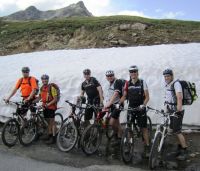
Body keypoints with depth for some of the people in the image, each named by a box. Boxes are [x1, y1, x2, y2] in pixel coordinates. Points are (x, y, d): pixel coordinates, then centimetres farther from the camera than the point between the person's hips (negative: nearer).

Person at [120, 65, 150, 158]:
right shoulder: (127, 84, 6)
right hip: (131, 108, 3)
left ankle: (147, 147, 5)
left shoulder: (142, 82, -4)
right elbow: (124, 96, 9)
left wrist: (143, 105, -22)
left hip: (140, 108, -3)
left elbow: (147, 96, -6)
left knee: (144, 128, -2)